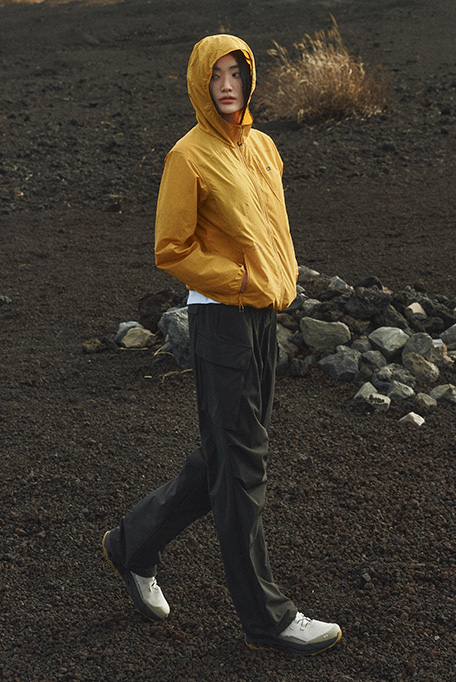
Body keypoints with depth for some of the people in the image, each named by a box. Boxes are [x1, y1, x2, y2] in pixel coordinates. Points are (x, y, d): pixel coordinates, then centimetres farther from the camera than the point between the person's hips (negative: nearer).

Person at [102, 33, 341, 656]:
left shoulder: (263, 147, 13)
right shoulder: (189, 156, -10)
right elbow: (171, 250, -11)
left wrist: (281, 280, 8)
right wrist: (241, 281, -15)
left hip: (266, 319, 8)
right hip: (220, 320, -8)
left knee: (224, 458, 15)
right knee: (240, 468, -1)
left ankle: (134, 544, 33)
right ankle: (266, 617, 10)